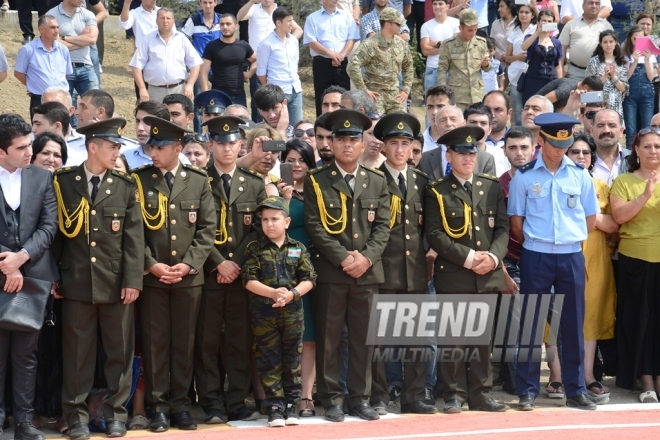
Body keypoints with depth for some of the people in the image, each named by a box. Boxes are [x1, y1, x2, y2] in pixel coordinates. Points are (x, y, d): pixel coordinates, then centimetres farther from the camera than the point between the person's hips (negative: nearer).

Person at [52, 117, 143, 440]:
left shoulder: (126, 187, 6)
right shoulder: (63, 182, 4)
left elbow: (134, 237, 1)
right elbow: (55, 230, 5)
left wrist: (132, 280, -7)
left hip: (117, 283, 1)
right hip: (76, 281, -1)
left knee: (119, 350, 5)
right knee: (77, 350, 3)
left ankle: (115, 411, 15)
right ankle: (76, 413, 11)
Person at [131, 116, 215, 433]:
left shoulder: (199, 181, 6)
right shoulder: (139, 180, 2)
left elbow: (207, 228, 2)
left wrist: (188, 264, -9)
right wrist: (152, 264, -11)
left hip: (189, 276, 1)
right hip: (151, 276, -1)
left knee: (184, 343, 6)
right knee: (155, 342, 1)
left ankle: (180, 404, 13)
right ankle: (158, 406, 7)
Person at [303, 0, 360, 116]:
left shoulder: (346, 16, 11)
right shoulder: (313, 18, 3)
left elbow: (352, 38, 4)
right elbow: (311, 41, -6)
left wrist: (341, 55, -12)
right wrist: (330, 54, -17)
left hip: (342, 63, 2)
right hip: (322, 63, -2)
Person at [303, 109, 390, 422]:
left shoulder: (377, 182, 11)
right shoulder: (316, 181, 2)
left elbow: (383, 226, 5)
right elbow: (315, 227, -6)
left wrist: (366, 257, -11)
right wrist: (343, 258, -14)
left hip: (368, 272, 3)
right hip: (330, 271, -3)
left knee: (364, 338, 6)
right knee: (328, 338, 0)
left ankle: (359, 398, 13)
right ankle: (331, 399, 7)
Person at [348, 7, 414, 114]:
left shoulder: (401, 44, 7)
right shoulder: (370, 45, -12)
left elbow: (408, 67, 22)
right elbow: (352, 67, -19)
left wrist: (406, 90, 12)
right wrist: (364, 90, -16)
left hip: (395, 95, 6)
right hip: (376, 94, -6)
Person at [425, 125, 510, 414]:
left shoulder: (492, 187, 12)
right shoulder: (437, 192, 1)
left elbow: (503, 227, 7)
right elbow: (434, 234, -7)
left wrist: (493, 256, -11)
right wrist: (468, 257, -15)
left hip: (489, 275, 3)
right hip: (452, 275, -3)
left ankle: (480, 394, 12)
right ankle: (455, 394, 6)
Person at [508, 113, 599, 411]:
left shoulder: (579, 174, 3)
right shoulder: (524, 176, -2)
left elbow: (591, 217, 11)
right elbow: (515, 219, 3)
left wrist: (573, 240, 9)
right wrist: (532, 246, 6)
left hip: (571, 256, 2)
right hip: (535, 256, -2)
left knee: (573, 323, 5)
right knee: (531, 322, 2)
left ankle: (575, 391, 13)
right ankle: (527, 391, 8)